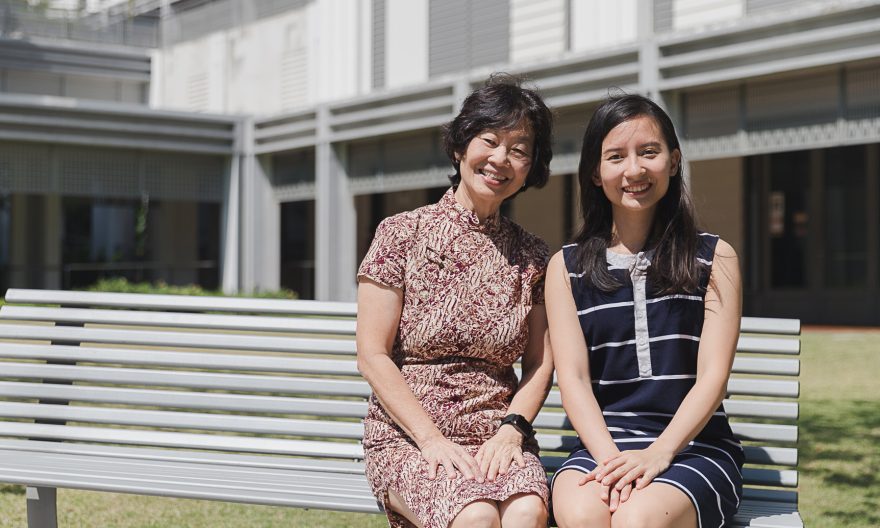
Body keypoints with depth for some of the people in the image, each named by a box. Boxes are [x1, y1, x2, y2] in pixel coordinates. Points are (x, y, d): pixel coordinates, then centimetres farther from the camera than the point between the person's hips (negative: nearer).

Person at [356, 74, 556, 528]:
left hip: (498, 439, 3)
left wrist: (511, 429, -8)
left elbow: (540, 362, 11)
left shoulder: (531, 256, 11)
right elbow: (372, 355, -3)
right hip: (406, 437, -2)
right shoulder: (402, 234, 1)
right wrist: (432, 439, -12)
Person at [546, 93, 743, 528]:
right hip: (601, 443, 1)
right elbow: (573, 378, 2)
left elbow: (712, 376, -1)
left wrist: (659, 453, -17)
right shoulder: (566, 267, 12)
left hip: (693, 444, -1)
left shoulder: (714, 258, 9)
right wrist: (611, 459, -16)